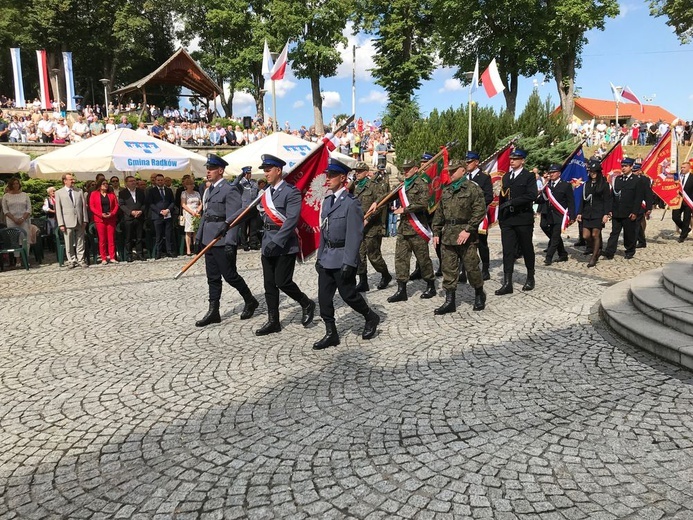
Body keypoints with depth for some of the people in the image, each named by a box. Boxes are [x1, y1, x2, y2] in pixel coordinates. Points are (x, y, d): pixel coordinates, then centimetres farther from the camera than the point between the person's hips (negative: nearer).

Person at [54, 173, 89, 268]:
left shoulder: (79, 191, 11)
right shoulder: (59, 193, 4)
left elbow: (84, 206, 10)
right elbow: (58, 209, 0)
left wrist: (85, 220, 2)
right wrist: (61, 224, -7)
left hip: (79, 222, 2)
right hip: (68, 222, -2)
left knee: (80, 243, 6)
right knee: (69, 244, 3)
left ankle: (81, 260, 12)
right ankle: (71, 261, 12)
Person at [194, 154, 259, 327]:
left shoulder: (230, 190, -12)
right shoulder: (209, 190, 15)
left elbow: (233, 219, -17)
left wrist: (230, 243, -23)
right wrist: (199, 236, 15)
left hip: (223, 240, -8)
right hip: (209, 240, 8)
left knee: (229, 275, 0)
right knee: (213, 277, 11)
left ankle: (250, 301, 21)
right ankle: (213, 312, 17)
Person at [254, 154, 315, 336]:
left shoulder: (291, 192, -12)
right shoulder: (266, 191, 12)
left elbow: (291, 220, -21)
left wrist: (276, 241, -25)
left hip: (285, 244, -8)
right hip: (268, 243, 8)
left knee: (283, 282, -5)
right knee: (269, 284, 8)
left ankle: (307, 304, 20)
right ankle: (273, 321, 17)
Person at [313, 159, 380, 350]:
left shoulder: (351, 203, -13)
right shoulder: (327, 201, 12)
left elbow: (355, 235, -16)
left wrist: (349, 263, -19)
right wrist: (320, 256, 15)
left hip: (342, 258, -7)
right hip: (327, 258, 7)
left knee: (348, 295, 3)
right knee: (324, 297, 6)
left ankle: (371, 318, 29)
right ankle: (331, 334, 17)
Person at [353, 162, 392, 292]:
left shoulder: (375, 185, -8)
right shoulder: (355, 186, 13)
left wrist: (367, 219, -19)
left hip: (372, 227, -6)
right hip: (358, 227, 6)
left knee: (373, 255, 1)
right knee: (359, 255, 5)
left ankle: (386, 276, 24)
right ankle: (362, 282, 13)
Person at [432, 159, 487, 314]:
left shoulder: (473, 188, -5)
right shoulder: (446, 190, 15)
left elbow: (480, 211, -13)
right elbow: (439, 213, 19)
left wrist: (468, 230, -19)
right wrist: (436, 232, 12)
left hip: (466, 236, -6)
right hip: (448, 235, 6)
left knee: (471, 266, 2)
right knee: (448, 268, 5)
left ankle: (479, 294, 25)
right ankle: (450, 301, 11)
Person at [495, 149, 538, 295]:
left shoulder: (529, 176, -1)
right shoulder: (506, 177, 15)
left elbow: (532, 196, -15)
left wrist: (512, 202, -20)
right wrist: (500, 217, 12)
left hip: (523, 219, -4)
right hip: (507, 220, 4)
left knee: (527, 249, 8)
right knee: (507, 251, -2)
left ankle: (530, 278, 24)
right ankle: (507, 283, -3)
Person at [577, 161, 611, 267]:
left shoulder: (604, 184, -1)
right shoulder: (586, 184, 12)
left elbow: (607, 200, -4)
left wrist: (606, 214, -12)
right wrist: (579, 212, 8)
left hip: (598, 213, -4)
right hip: (587, 213, 4)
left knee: (595, 235, -1)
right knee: (585, 236, -1)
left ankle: (594, 257, 10)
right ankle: (597, 250, 25)